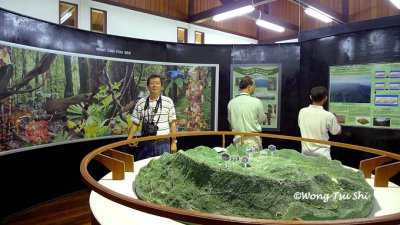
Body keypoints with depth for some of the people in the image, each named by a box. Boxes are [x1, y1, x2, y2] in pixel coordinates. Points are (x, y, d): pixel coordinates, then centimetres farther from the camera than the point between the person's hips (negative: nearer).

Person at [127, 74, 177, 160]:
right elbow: (135, 123, 6)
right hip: (146, 142, 1)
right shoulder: (141, 102, 2)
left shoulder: (168, 101, -1)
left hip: (163, 142, -1)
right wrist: (129, 138, -8)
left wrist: (174, 142, 0)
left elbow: (172, 123, 1)